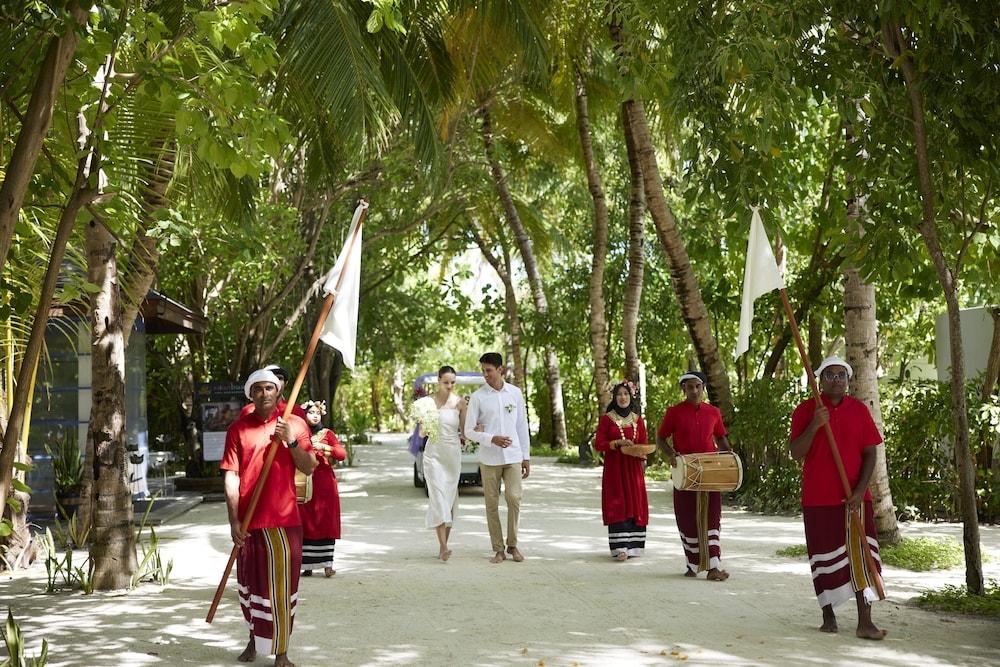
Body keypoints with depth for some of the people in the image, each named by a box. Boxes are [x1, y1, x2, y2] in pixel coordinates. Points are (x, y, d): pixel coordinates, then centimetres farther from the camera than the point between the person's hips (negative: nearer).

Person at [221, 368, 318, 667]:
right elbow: (231, 477, -2)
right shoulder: (238, 429, 2)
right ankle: (254, 639, 34)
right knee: (251, 584, 14)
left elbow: (309, 468, -2)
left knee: (282, 586, 0)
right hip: (249, 520, 1)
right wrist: (234, 520, -8)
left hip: (284, 519, -1)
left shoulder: (295, 425, 2)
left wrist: (291, 441, -18)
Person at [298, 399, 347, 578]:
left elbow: (342, 454, -4)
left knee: (325, 522, -3)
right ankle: (307, 565, 5)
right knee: (305, 523, 0)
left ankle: (327, 564, -2)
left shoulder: (328, 434, 7)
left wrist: (324, 447, -17)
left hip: (325, 484, -1)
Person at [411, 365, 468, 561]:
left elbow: (464, 432, 4)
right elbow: (422, 433, 2)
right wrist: (425, 425, -19)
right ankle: (443, 547, -17)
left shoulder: (459, 402, 2)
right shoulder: (428, 401, -2)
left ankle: (443, 544, 15)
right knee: (438, 498, -11)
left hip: (453, 453, 2)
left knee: (450, 499, 6)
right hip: (434, 453, -2)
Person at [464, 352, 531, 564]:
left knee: (514, 499, -7)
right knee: (492, 504, 2)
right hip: (489, 459, -1)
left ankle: (513, 545, 9)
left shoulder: (515, 393, 4)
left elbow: (522, 426, 9)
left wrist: (526, 456, 7)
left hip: (513, 457, 1)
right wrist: (492, 439, -18)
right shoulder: (477, 397, -2)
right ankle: (498, 549, 11)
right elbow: (469, 431, -2)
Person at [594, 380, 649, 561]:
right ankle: (620, 547, -11)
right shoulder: (606, 419, 0)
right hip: (614, 469, -3)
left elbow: (644, 444, 12)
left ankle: (633, 545, 9)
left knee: (635, 504, 1)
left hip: (633, 469, 3)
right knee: (618, 505, -8)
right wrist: (618, 442, -16)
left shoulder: (638, 421, 9)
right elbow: (598, 444, -3)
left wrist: (641, 453, -10)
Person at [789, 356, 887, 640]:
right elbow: (796, 454, -7)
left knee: (861, 554, -7)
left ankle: (865, 622, -8)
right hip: (818, 499, -1)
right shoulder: (805, 410, 0)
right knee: (824, 557, 7)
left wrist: (860, 490, -9)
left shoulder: (859, 409, 4)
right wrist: (815, 425, -22)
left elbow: (870, 453, 3)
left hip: (855, 498, 1)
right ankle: (828, 616, 19)